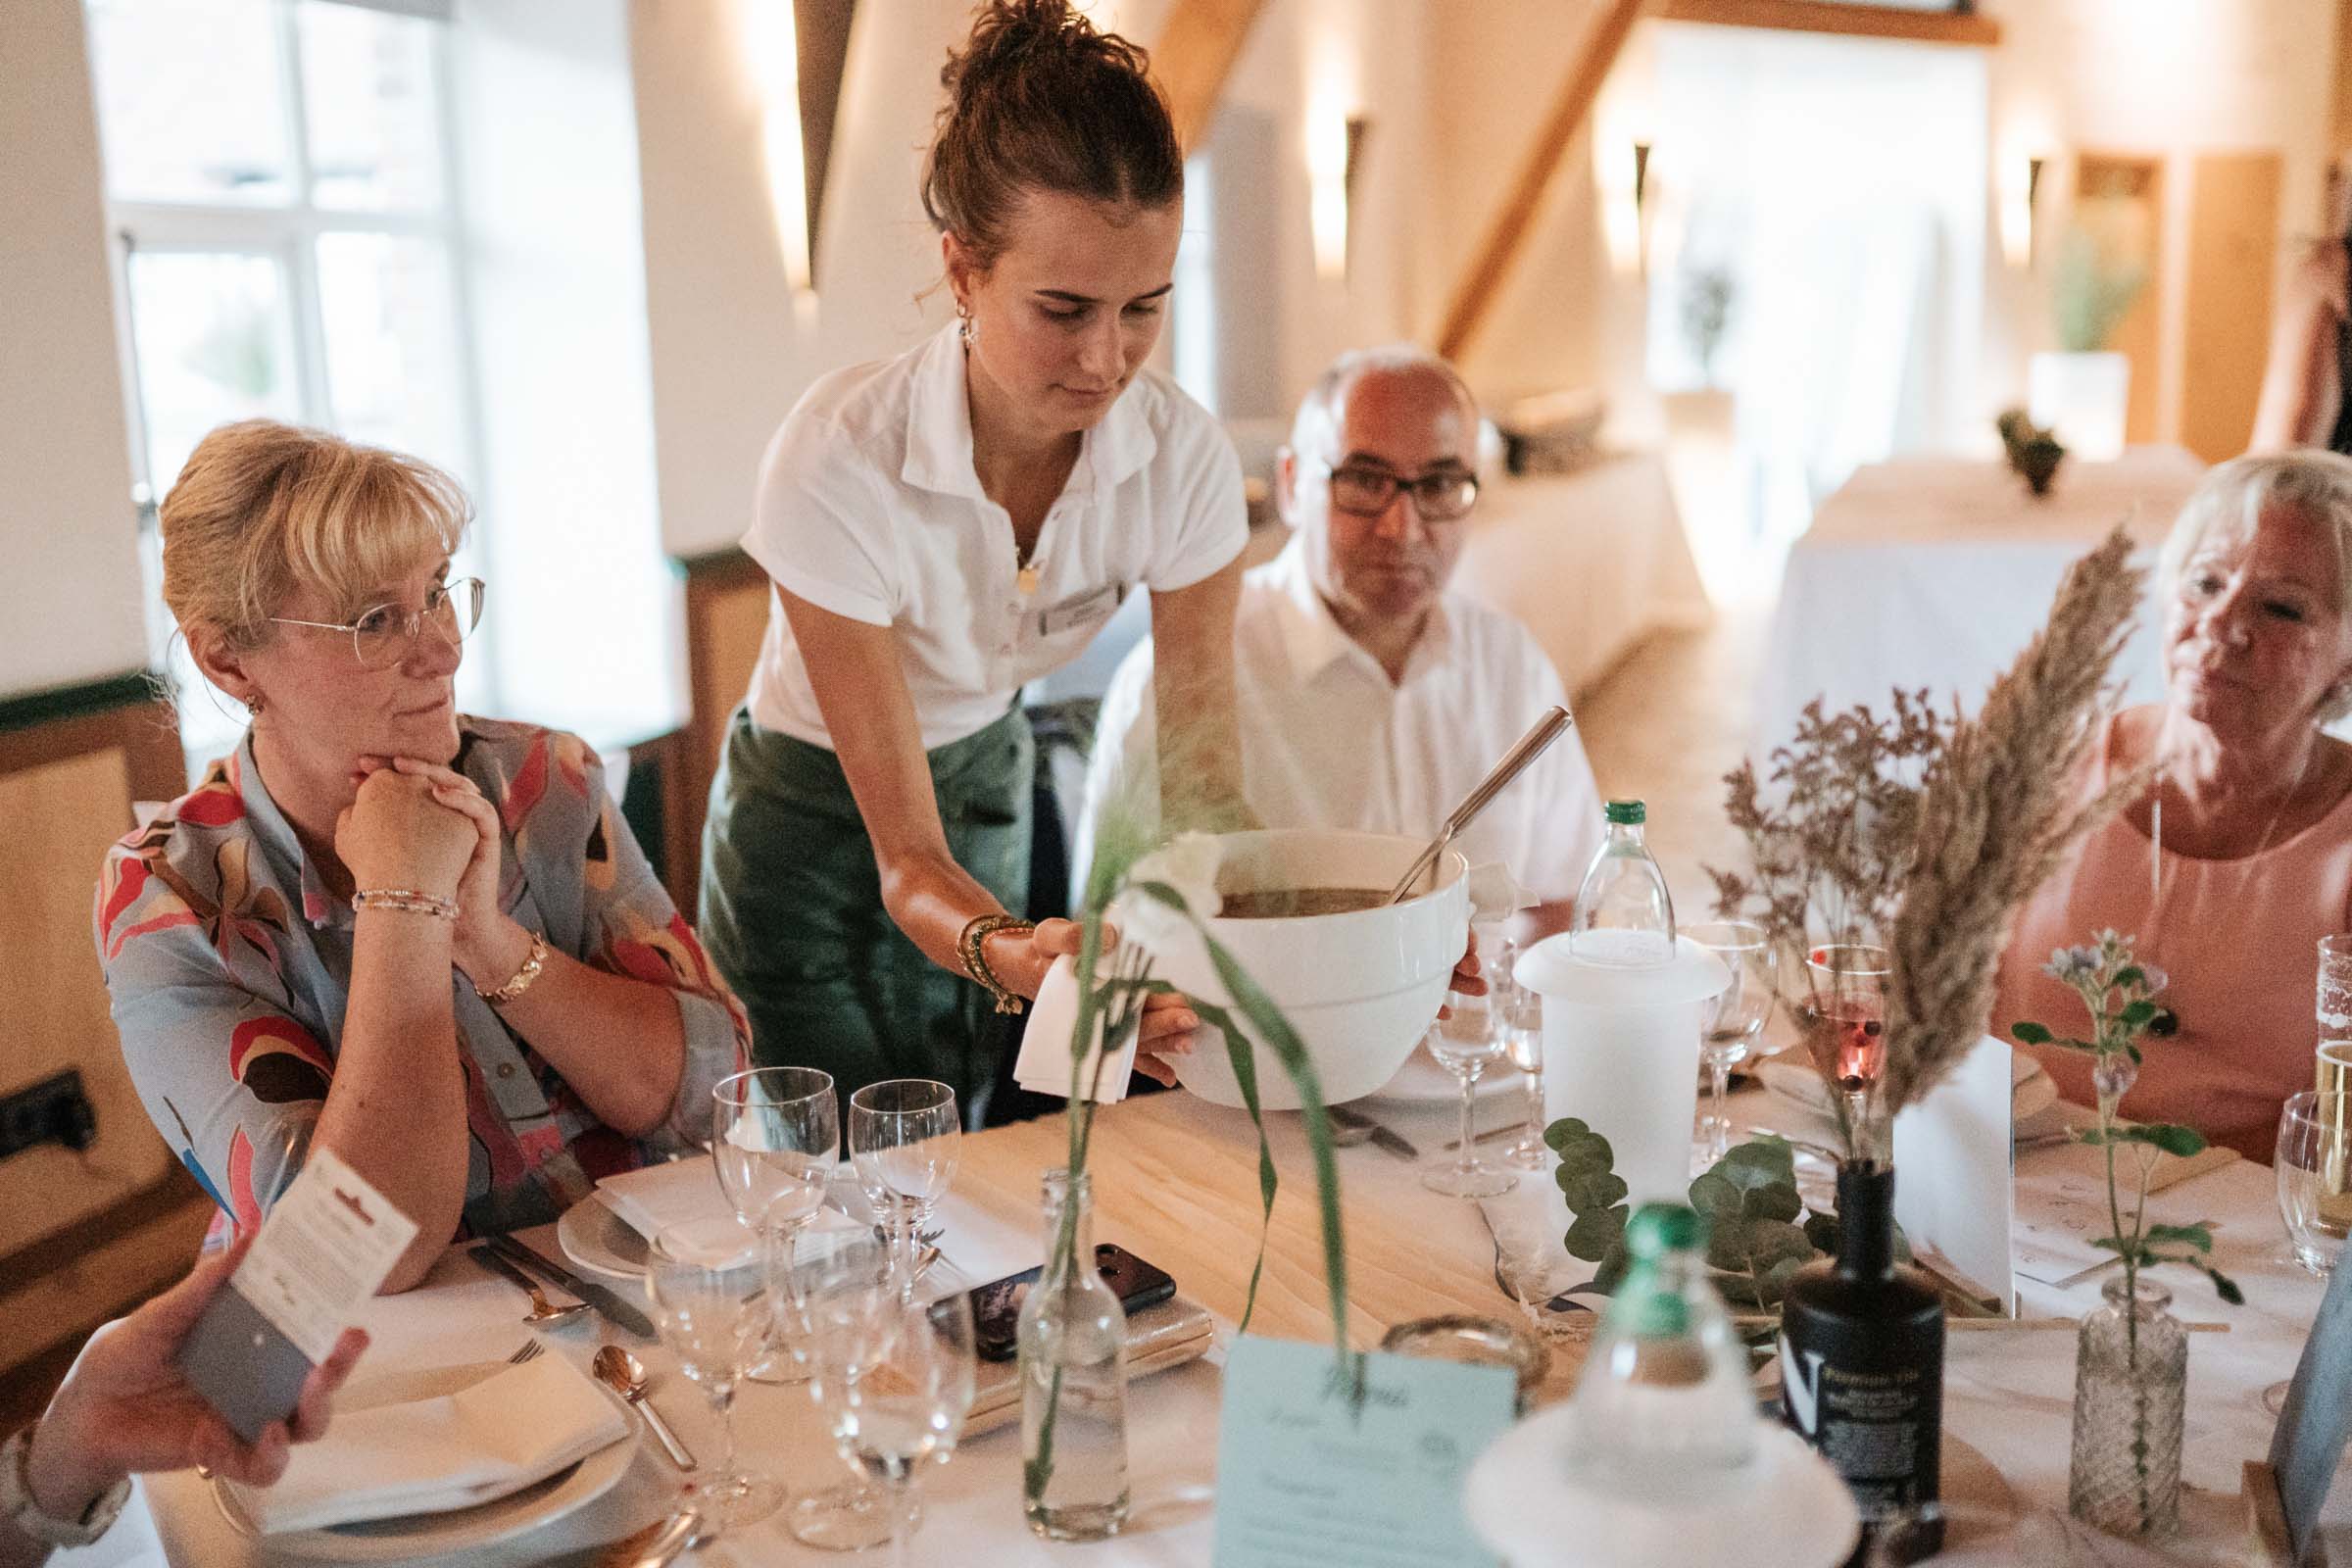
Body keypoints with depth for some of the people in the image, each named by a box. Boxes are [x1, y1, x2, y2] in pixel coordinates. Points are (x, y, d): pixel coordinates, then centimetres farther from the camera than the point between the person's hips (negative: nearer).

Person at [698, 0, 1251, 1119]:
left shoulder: (1183, 459, -21)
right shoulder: (840, 463, -32)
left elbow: (1203, 782, -17)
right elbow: (906, 856, -30)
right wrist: (1011, 954, -51)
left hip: (990, 786, 4)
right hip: (818, 825, -3)